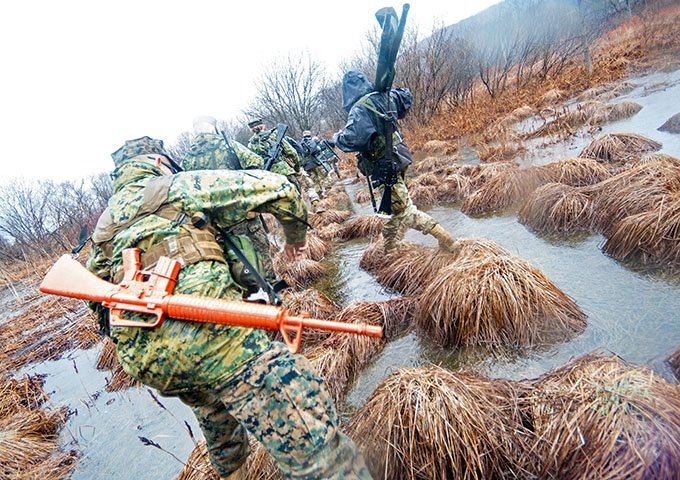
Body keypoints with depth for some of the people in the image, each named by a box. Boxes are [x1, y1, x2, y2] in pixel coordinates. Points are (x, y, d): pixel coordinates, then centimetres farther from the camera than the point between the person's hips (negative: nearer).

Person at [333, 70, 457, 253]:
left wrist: (337, 138, -12)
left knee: (405, 211, -3)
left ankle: (446, 240, -5)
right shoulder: (382, 98, 5)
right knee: (397, 206, 21)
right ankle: (388, 247, 38)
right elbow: (406, 97, 22)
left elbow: (351, 139, -32)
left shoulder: (359, 109, -19)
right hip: (397, 159, 9)